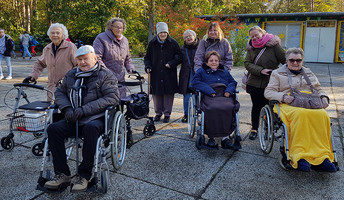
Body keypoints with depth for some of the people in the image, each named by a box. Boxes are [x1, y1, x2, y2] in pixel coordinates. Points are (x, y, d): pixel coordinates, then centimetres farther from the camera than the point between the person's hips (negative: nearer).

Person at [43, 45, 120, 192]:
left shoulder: (105, 75, 0)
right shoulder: (71, 75, 18)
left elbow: (113, 97, -13)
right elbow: (60, 91, 22)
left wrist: (84, 110, -19)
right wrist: (67, 108, -2)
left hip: (96, 118, -5)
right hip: (74, 120, 5)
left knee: (91, 128, -37)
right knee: (53, 129, -19)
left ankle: (84, 175, -24)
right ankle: (62, 174, -11)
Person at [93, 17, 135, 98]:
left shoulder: (125, 40, 16)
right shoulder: (101, 38, -5)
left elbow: (127, 58, 24)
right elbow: (96, 58, -12)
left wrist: (131, 69, 7)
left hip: (120, 79, 6)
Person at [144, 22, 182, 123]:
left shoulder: (173, 43, 0)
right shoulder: (152, 43, 6)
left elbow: (179, 56, 4)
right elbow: (147, 57, 13)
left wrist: (171, 64, -11)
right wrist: (148, 66, -5)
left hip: (169, 74, -2)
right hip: (156, 74, 2)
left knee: (168, 93, 1)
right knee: (156, 93, 6)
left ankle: (167, 114, 14)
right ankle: (158, 112, 22)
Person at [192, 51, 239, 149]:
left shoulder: (225, 71, 32)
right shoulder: (201, 71, 20)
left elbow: (233, 82, 25)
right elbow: (195, 82, 3)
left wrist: (229, 90, 0)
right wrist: (210, 91, -11)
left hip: (224, 96, 3)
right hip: (209, 97, -2)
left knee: (229, 107, -33)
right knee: (213, 109, -37)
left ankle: (225, 137, -31)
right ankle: (211, 137, -26)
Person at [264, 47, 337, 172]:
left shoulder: (309, 73, 29)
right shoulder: (278, 73, 16)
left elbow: (318, 90, 33)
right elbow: (268, 92, 5)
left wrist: (323, 97, 9)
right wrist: (283, 96, -13)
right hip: (289, 105, -3)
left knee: (322, 115, -32)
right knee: (301, 115, -39)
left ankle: (321, 157, -34)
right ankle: (299, 157, -41)